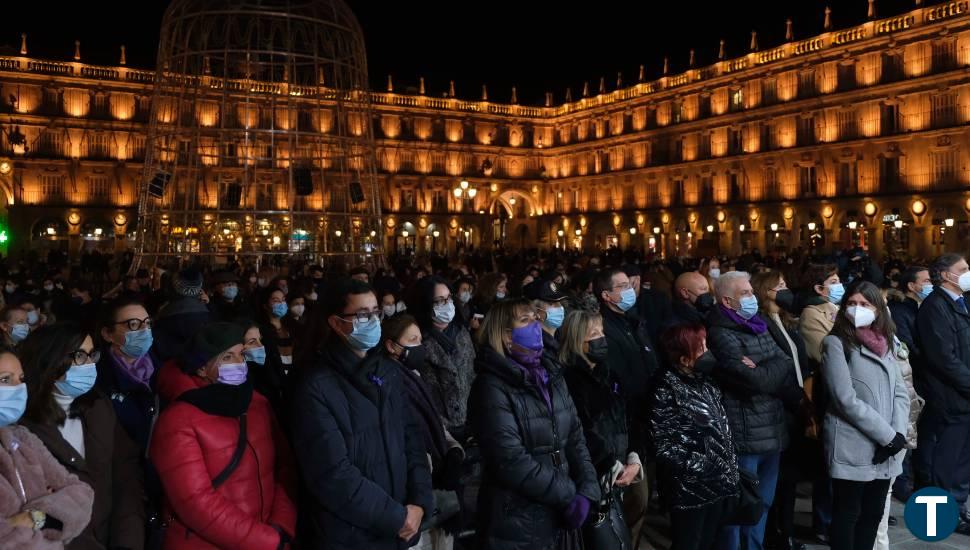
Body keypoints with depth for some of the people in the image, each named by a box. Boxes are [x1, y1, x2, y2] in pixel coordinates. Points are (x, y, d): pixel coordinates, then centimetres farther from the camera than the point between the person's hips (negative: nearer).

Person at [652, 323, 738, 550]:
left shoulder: (704, 381, 7)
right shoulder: (666, 391, -16)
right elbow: (664, 446, -16)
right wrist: (702, 469, -17)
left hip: (719, 484, 7)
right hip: (690, 489, -7)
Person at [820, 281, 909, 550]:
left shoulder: (884, 343, 14)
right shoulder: (836, 343, -6)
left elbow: (900, 392, 7)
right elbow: (847, 399, -14)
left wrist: (898, 433, -9)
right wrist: (888, 435, -15)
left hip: (885, 451, 6)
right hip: (853, 449, -6)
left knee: (873, 514, 13)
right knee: (848, 515, 3)